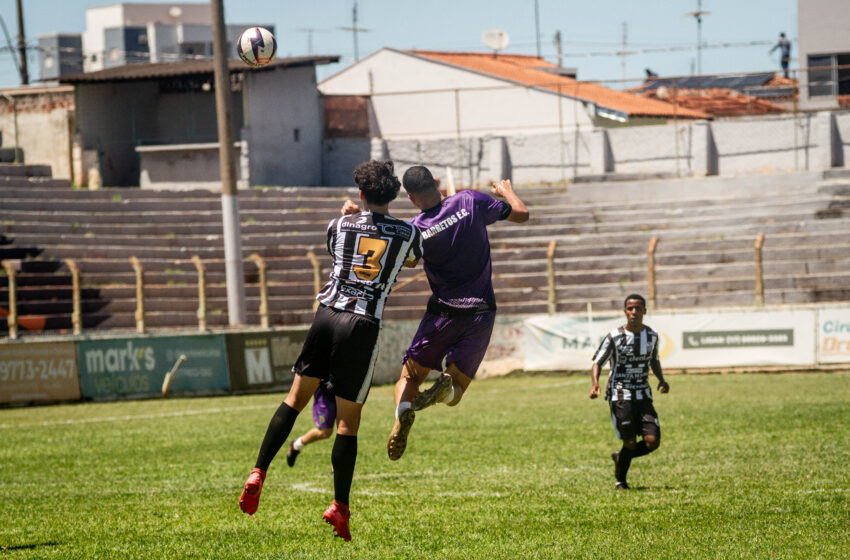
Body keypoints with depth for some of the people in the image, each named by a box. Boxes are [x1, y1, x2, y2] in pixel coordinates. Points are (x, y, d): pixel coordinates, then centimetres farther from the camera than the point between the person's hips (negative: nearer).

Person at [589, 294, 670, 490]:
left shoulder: (652, 336, 6)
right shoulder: (614, 337, -9)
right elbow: (597, 363, -6)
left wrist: (661, 379, 5)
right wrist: (595, 384, -25)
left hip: (643, 396, 4)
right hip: (620, 397, -4)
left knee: (652, 441, -8)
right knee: (630, 442, -9)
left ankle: (621, 457, 21)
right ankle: (620, 480, 15)